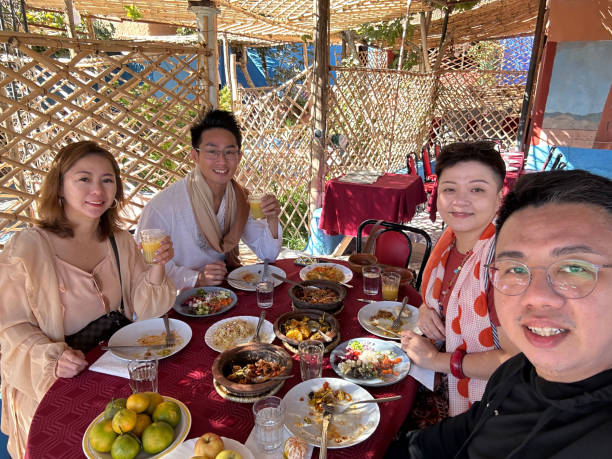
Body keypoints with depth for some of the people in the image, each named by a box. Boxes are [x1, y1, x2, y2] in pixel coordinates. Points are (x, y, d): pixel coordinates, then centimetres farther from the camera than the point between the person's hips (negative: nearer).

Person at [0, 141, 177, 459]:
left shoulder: (122, 243, 3)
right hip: (54, 385, -4)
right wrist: (52, 359, -26)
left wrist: (157, 268, -16)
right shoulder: (27, 248, -13)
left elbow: (142, 311, 1)